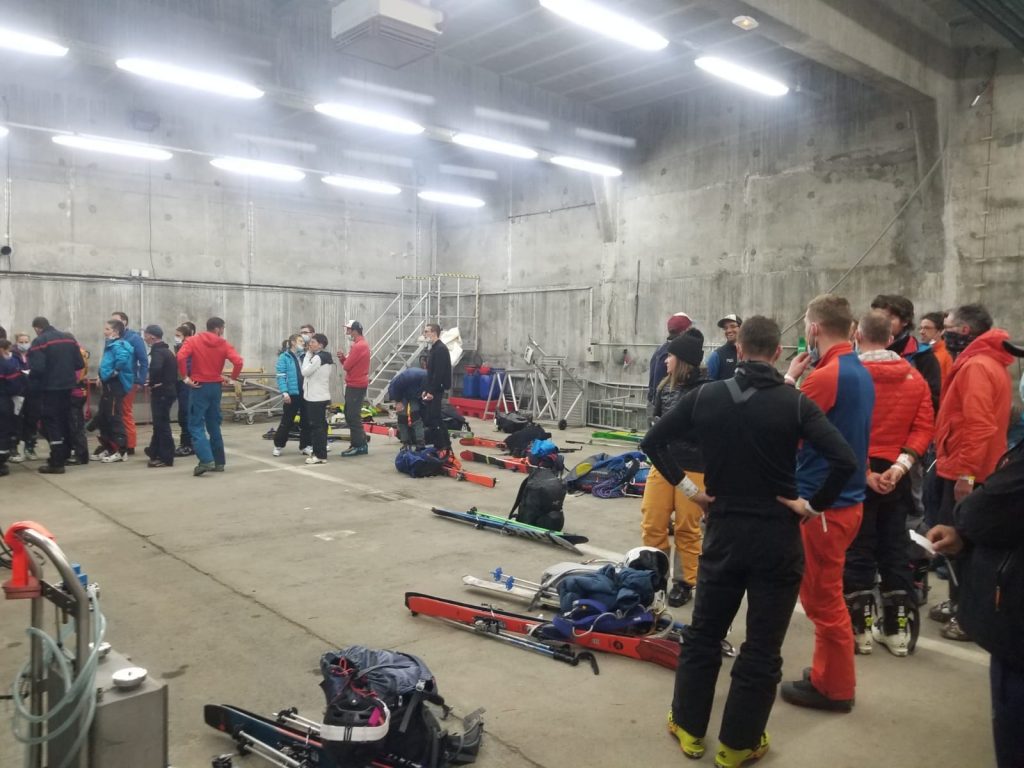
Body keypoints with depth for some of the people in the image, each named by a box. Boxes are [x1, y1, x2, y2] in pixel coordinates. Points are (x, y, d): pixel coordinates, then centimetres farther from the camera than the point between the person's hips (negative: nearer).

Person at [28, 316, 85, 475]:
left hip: (49, 387, -6)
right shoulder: (69, 338, 8)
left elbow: (37, 368, -19)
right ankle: (63, 456, 28)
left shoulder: (39, 341, -11)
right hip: (67, 386, 6)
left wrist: (31, 378, 1)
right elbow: (80, 364, 5)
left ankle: (56, 463, -1)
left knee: (51, 422, 0)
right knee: (64, 420, 17)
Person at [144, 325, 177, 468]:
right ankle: (155, 452, 29)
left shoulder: (158, 352, -15)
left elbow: (155, 369, -34)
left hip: (161, 392, -10)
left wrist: (152, 384, -18)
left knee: (161, 424, -5)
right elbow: (174, 369, 23)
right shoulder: (166, 350, 17)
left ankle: (166, 458, -1)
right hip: (169, 390, 10)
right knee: (160, 423, 18)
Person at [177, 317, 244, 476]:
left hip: (199, 386, -3)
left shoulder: (193, 340, -1)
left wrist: (185, 377, -8)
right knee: (214, 425, 14)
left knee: (196, 425, -2)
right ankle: (219, 462, 14)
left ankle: (206, 460, -17)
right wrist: (232, 378, 3)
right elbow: (238, 361, -10)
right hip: (215, 387, 3)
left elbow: (180, 357, -17)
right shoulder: (223, 344, 3)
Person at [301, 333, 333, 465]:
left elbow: (305, 372, -13)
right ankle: (320, 452, 17)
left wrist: (308, 354, -7)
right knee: (321, 424, 12)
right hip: (323, 396, 10)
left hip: (315, 397, -10)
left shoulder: (317, 357, -16)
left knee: (316, 425, -7)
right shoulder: (328, 358, 13)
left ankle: (320, 455, -6)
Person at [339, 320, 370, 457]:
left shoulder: (358, 346, -17)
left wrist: (344, 359, 1)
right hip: (354, 384, 10)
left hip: (355, 386, -10)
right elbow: (349, 364, 15)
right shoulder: (361, 344, 16)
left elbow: (347, 366, -19)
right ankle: (358, 444, 17)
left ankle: (359, 446, -1)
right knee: (350, 415, 13)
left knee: (353, 416, -6)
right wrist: (343, 358, -3)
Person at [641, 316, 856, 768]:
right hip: (778, 537, -2)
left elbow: (653, 441, -2)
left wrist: (685, 485, 2)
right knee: (762, 649, 11)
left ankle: (689, 727, 29)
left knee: (703, 633, 18)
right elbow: (844, 460, -19)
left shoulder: (705, 396, -3)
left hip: (723, 531, 2)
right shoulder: (795, 403, -10)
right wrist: (812, 505, -8)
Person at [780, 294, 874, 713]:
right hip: (845, 497, 10)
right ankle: (830, 676, 32)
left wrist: (790, 379, -8)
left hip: (822, 503, -10)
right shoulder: (861, 373, 9)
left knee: (823, 599, 5)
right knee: (825, 594, 20)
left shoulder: (824, 376, -21)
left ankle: (834, 687, 19)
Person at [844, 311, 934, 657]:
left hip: (856, 475, -4)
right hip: (896, 476, 4)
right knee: (895, 552, 13)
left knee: (858, 552, 6)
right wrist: (902, 463, -9)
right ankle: (899, 630, 19)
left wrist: (863, 471, -9)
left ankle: (859, 629, 11)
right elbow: (924, 426, -3)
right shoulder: (915, 377, 4)